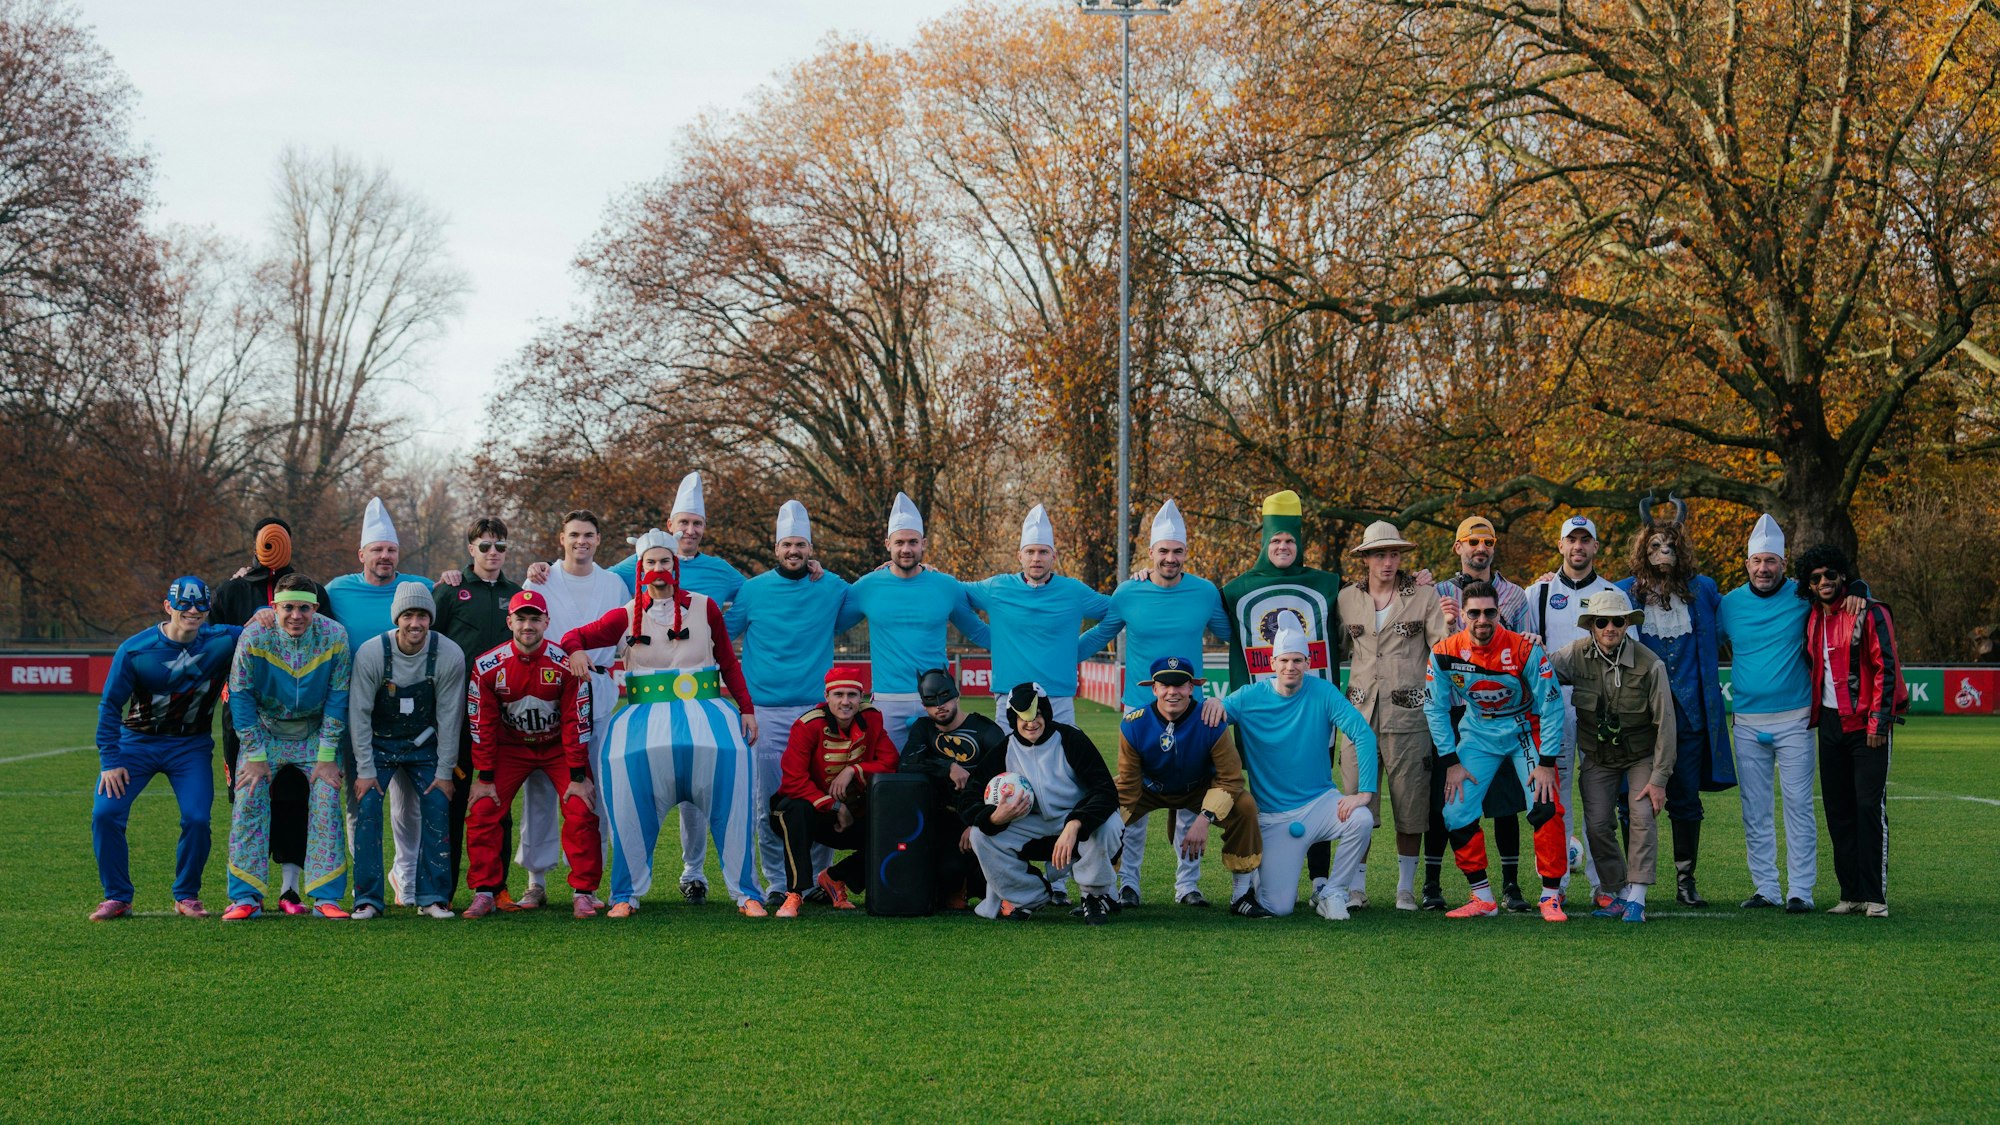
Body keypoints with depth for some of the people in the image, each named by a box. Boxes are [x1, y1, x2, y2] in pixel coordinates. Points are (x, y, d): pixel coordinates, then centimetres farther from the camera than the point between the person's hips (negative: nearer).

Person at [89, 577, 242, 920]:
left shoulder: (221, 641, -11)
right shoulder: (135, 649, -14)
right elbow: (110, 706, -7)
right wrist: (110, 761, -11)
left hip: (191, 747, 0)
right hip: (137, 741, 0)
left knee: (197, 819, -14)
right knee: (105, 813, -13)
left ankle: (187, 896, 8)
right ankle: (117, 897, 4)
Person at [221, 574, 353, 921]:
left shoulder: (334, 637, -18)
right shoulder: (253, 637, -20)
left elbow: (337, 697, -10)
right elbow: (241, 696, -12)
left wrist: (327, 755, -11)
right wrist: (255, 755, -14)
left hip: (315, 732, 0)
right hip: (265, 730, 0)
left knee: (326, 801, -11)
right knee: (249, 800, -12)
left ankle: (325, 897, -6)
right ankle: (246, 898, -7)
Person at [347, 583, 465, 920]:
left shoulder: (449, 656, -17)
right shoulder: (371, 653, -20)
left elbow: (449, 716, -10)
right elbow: (359, 713, -13)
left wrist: (445, 771, -9)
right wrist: (365, 770, -15)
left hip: (423, 744, 1)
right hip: (378, 742, -1)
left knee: (437, 809, -10)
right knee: (368, 807, -14)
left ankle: (433, 897, 1)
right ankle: (367, 898, -6)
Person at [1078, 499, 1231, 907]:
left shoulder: (1205, 593, 1)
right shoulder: (1128, 594, -1)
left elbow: (1231, 636, 18)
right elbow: (1097, 636, 11)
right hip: (1140, 708, -1)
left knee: (1190, 797, 3)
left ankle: (1188, 883, 11)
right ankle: (1127, 881, 6)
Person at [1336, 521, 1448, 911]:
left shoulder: (1424, 596, 4)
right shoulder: (1347, 598, 11)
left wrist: (1449, 623, -17)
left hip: (1408, 713, -2)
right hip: (1360, 711, 2)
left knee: (1411, 804, 1)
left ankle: (1406, 888, 12)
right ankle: (1355, 887, 9)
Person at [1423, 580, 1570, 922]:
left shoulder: (1524, 649, -23)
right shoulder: (1445, 653, -16)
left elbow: (1551, 706, -15)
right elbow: (1435, 708, -3)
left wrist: (1547, 763, -16)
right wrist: (1451, 763, -6)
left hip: (1524, 730, -3)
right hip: (1478, 733, 3)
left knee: (1546, 808, -19)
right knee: (1456, 814, -7)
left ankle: (1551, 896, -6)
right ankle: (1483, 899, 6)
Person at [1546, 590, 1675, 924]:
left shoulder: (1649, 664, -21)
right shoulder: (1576, 655, -14)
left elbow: (1665, 724, -16)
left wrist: (1659, 779, -17)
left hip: (1641, 755, -2)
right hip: (1597, 757, 3)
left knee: (1642, 816, -18)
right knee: (1597, 825, -6)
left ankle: (1636, 898, -14)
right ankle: (1617, 893, 10)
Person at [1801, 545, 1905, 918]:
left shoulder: (1870, 614, -7)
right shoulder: (1813, 620, 12)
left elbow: (1886, 668, -11)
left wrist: (1879, 721, -16)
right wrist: (1813, 714, 14)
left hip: (1867, 724, -6)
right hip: (1831, 723, 6)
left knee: (1870, 807, -9)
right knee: (1838, 810, 6)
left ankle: (1876, 896, -5)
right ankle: (1851, 894, 12)